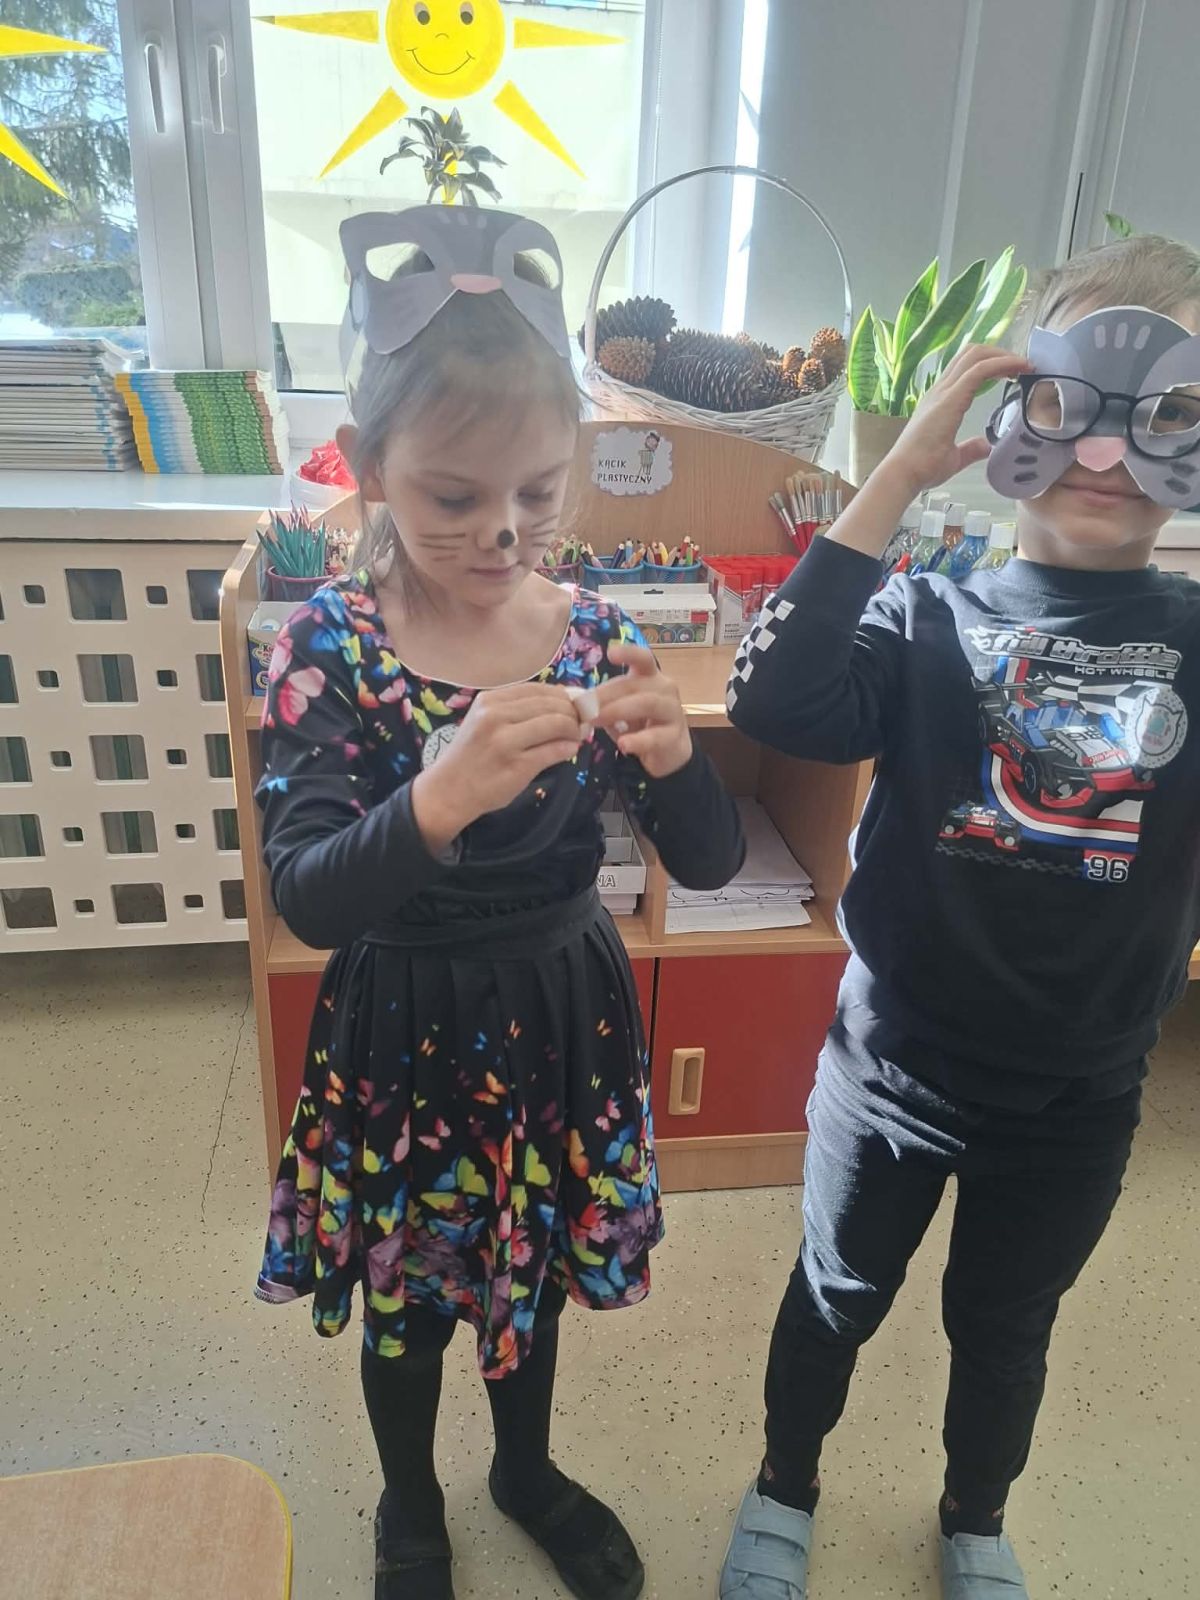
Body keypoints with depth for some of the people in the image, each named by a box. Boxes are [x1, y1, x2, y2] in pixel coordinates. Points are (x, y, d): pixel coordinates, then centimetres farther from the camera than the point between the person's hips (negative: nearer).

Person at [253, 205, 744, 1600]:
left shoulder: (594, 635, -10)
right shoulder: (330, 648, -18)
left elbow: (710, 865, -10)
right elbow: (306, 897, -27)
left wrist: (670, 760, -32)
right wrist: (438, 802, -46)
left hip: (561, 1018, 3)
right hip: (403, 1032, -2)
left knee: (534, 1275, 25)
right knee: (406, 1300, 21)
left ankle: (526, 1470, 57)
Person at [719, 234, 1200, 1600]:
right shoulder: (928, 619, -15)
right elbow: (777, 705, -33)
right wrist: (898, 477, -31)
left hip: (1078, 1093, 2)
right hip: (895, 1061, -2)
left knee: (1005, 1326, 26)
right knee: (836, 1298, 22)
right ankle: (784, 1491, 52)